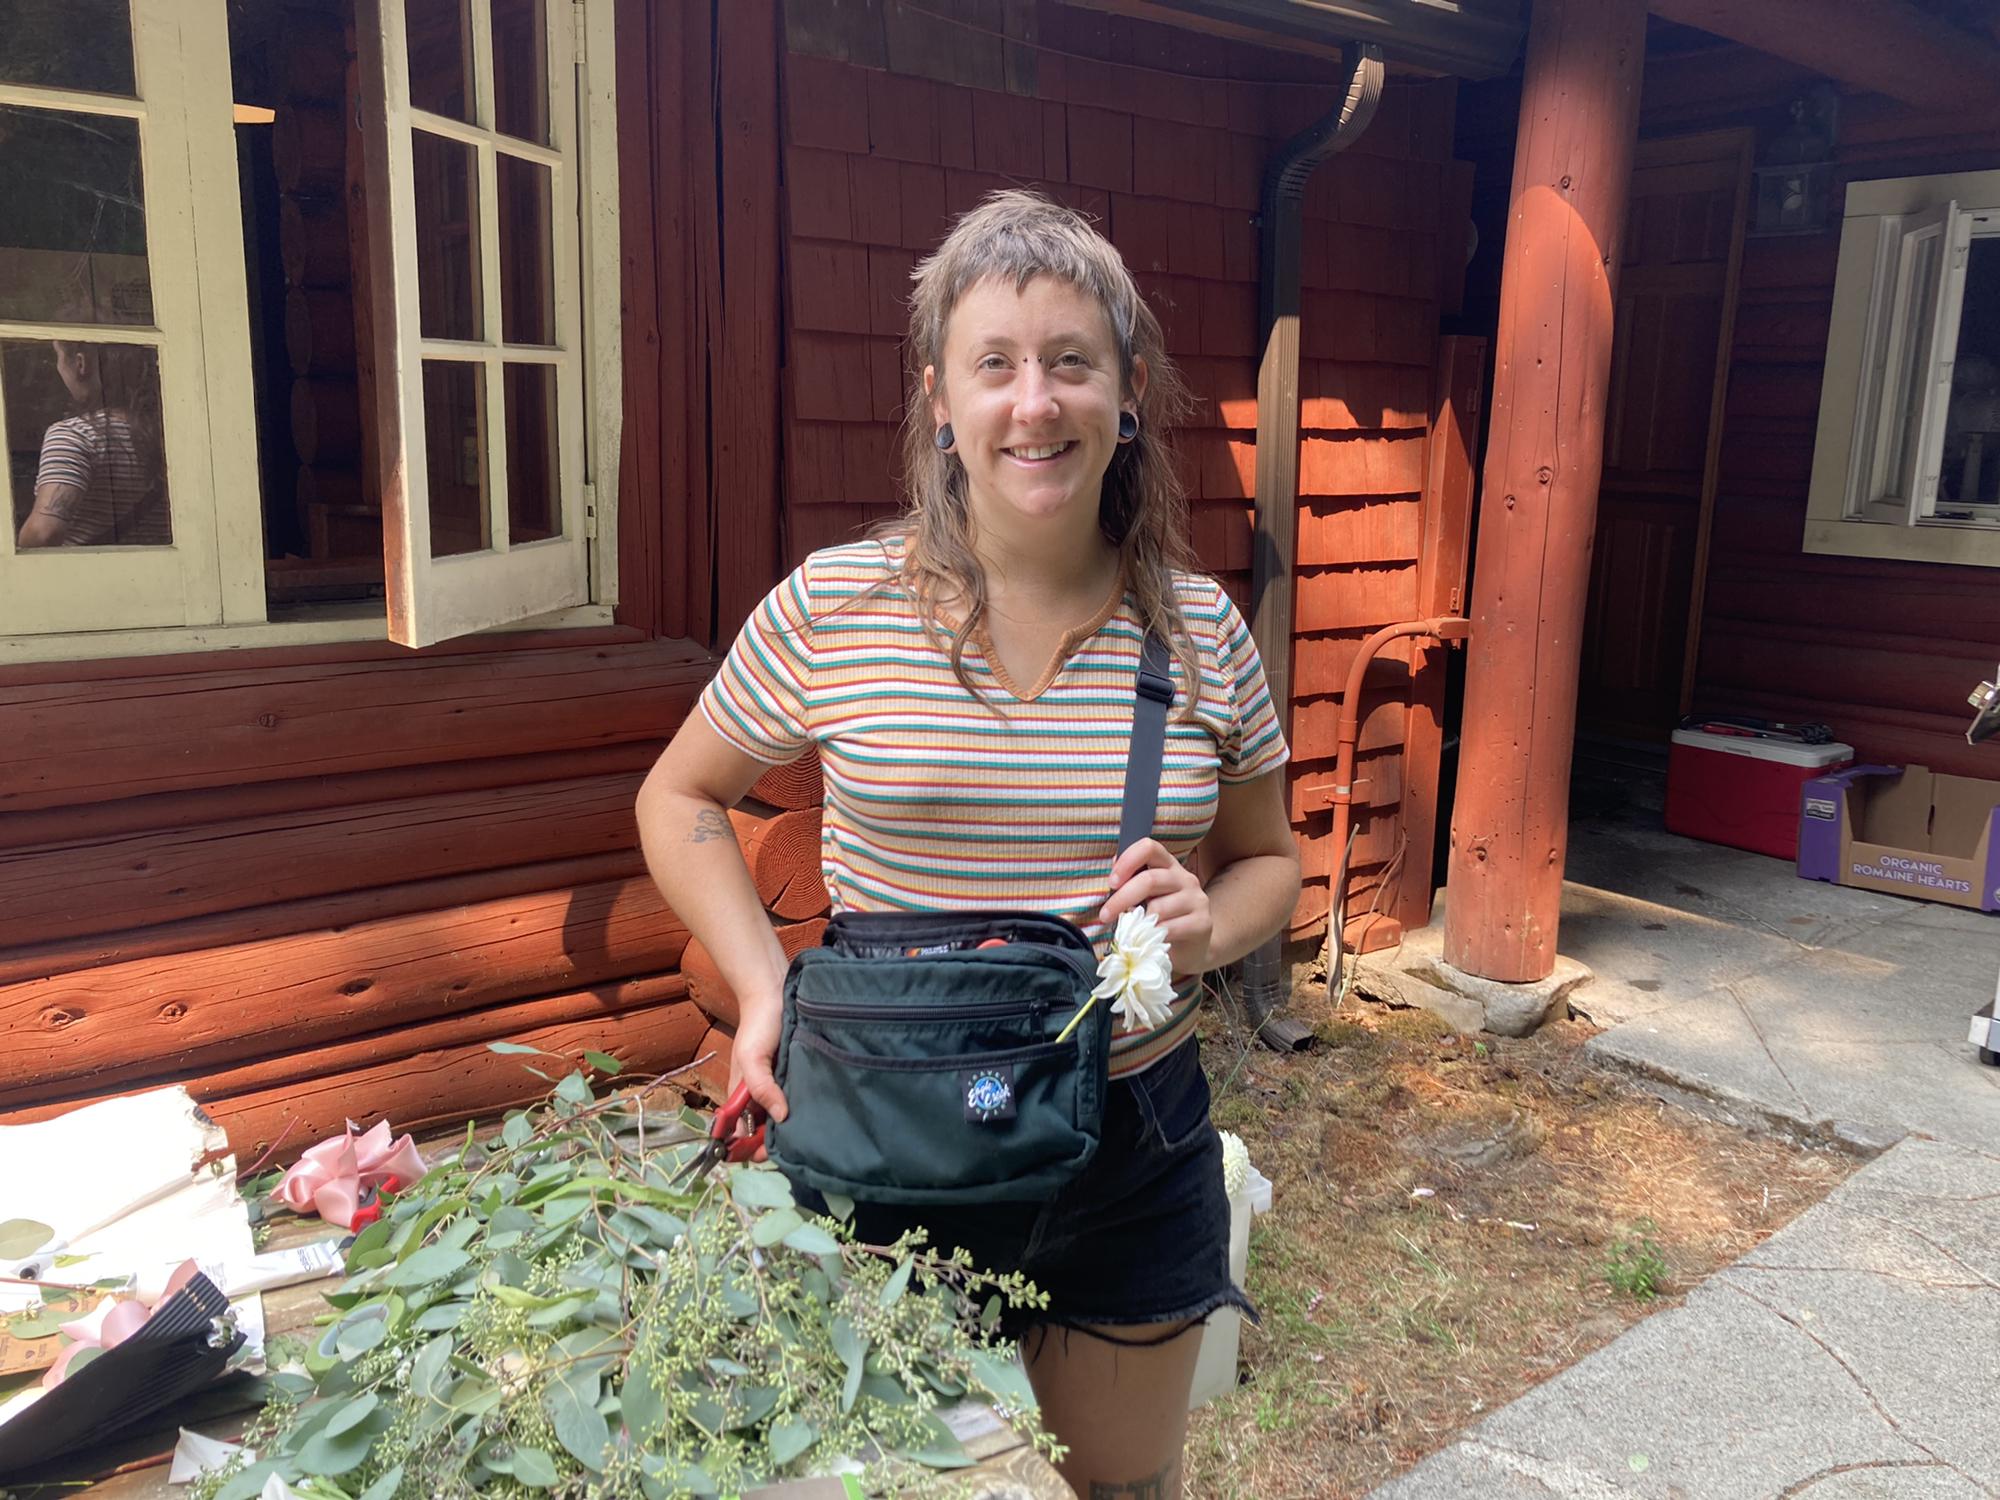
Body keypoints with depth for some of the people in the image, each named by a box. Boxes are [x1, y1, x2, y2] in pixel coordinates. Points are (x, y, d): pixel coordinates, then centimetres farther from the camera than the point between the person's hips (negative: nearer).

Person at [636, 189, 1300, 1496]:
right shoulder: (833, 609, -11)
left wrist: (1209, 928, -14)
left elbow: (1267, 859, 9)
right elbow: (682, 802, 3)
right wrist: (764, 988, -11)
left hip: (1134, 1147, 2)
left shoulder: (1201, 631, -5)